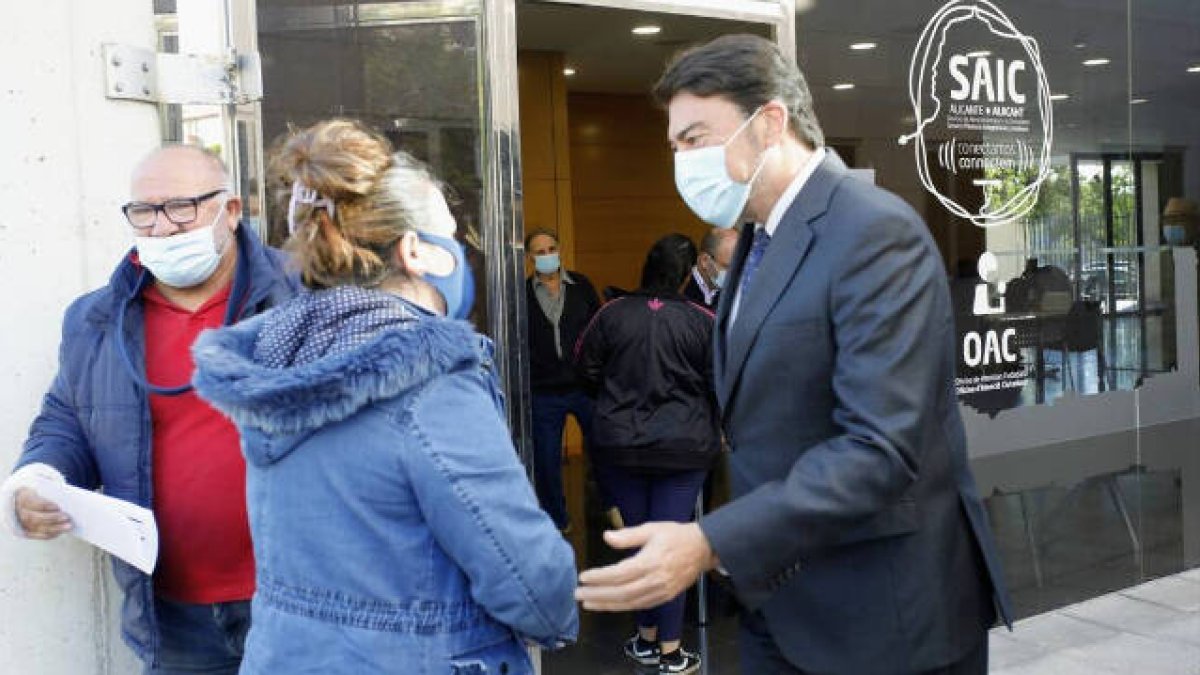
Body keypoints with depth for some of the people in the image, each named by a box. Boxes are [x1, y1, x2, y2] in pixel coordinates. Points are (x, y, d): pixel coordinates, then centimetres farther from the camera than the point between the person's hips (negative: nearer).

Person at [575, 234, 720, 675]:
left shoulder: (612, 315, -4)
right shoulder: (702, 322, -8)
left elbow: (586, 367, 5)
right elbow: (720, 385, -6)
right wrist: (716, 428, 12)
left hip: (618, 446, 2)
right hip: (683, 447, -1)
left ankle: (647, 639, 25)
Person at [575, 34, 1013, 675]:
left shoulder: (875, 230, -20)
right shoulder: (761, 237, 9)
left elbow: (879, 449, -27)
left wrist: (710, 544, -31)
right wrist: (728, 541, 7)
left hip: (885, 614, -8)